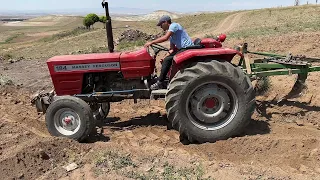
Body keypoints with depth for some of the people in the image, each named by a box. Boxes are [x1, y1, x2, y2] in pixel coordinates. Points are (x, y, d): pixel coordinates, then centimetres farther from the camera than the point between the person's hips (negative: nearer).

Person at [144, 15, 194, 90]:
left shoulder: (174, 25, -9)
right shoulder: (171, 34, 21)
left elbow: (165, 38, -23)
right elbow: (172, 48, 20)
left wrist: (151, 42, -19)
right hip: (182, 49, 10)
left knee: (167, 60, -17)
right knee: (167, 60, 9)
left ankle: (160, 83, -12)